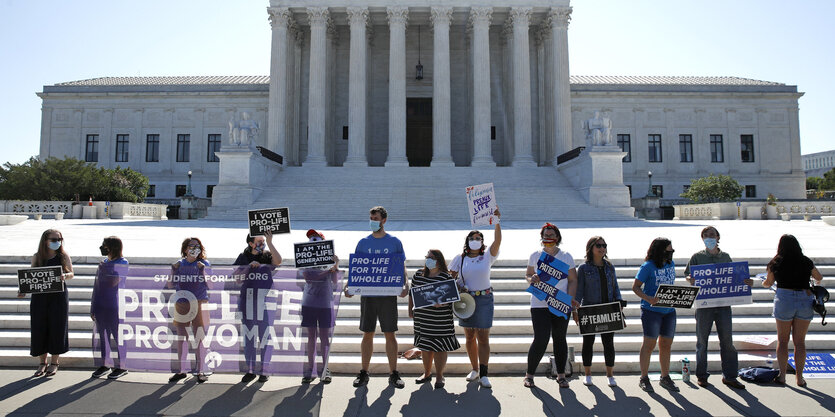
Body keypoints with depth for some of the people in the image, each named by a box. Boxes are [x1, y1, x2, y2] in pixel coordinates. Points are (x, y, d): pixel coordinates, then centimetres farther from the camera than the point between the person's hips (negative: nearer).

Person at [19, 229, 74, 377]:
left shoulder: (63, 256, 0)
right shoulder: (36, 257, 4)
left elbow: (71, 274, 1)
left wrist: (65, 276, -22)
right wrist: (24, 291, -7)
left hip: (58, 296, -2)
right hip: (39, 297, 2)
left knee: (57, 327, 2)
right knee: (39, 329, 5)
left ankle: (54, 362, 17)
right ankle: (42, 363, 20)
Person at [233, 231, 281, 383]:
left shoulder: (267, 256, 4)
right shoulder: (243, 257, 8)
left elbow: (278, 261, -17)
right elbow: (236, 276, 1)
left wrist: (270, 243, -21)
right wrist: (249, 266, -12)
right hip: (246, 301, 2)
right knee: (248, 336, 8)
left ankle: (264, 371, 10)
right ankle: (250, 370, 18)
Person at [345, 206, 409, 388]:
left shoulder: (394, 242, 4)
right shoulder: (363, 243, 8)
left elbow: (402, 267, 4)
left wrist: (405, 285, -13)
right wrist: (350, 286, -7)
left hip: (388, 294, -1)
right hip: (367, 294, 2)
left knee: (390, 334, 3)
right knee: (367, 334, 7)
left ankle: (393, 374, 13)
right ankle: (363, 373, 18)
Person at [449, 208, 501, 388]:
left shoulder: (488, 257, 2)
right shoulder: (460, 258, 5)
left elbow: (497, 241, -13)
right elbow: (450, 277, 8)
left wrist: (497, 222, -22)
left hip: (484, 299, -2)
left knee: (483, 338, -5)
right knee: (469, 337, 9)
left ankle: (483, 375, -4)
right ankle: (474, 369, 24)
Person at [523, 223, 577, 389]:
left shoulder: (566, 256, 5)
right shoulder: (535, 256, 6)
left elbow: (573, 280, 6)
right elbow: (528, 274, 15)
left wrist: (570, 298, -9)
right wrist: (532, 279, -9)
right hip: (540, 305, -1)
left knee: (560, 339, 8)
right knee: (541, 340, -7)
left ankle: (561, 375, 22)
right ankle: (529, 374, 10)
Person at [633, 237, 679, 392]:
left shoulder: (671, 264, 9)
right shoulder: (648, 266, -10)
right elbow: (635, 287, -10)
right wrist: (648, 299, -25)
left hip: (669, 310, 6)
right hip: (652, 310, -6)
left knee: (666, 345, 13)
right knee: (649, 344, -1)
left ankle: (665, 377, 26)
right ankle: (644, 378, 11)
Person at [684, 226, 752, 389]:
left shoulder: (726, 257, 12)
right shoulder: (697, 257, 3)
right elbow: (687, 274, 1)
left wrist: (746, 282, -2)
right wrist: (690, 279, -21)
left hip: (723, 303, 2)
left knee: (727, 340, 3)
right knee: (702, 340, 4)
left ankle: (729, 376, 14)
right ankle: (701, 375, 15)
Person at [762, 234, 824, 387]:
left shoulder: (775, 263, -1)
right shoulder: (806, 262, 4)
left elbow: (768, 283, 12)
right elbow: (819, 277, 22)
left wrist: (763, 282, 36)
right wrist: (817, 281, 45)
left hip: (784, 299, -2)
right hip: (806, 299, 2)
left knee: (782, 340, 9)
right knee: (800, 341, 9)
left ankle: (782, 375, 11)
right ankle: (799, 377, 13)